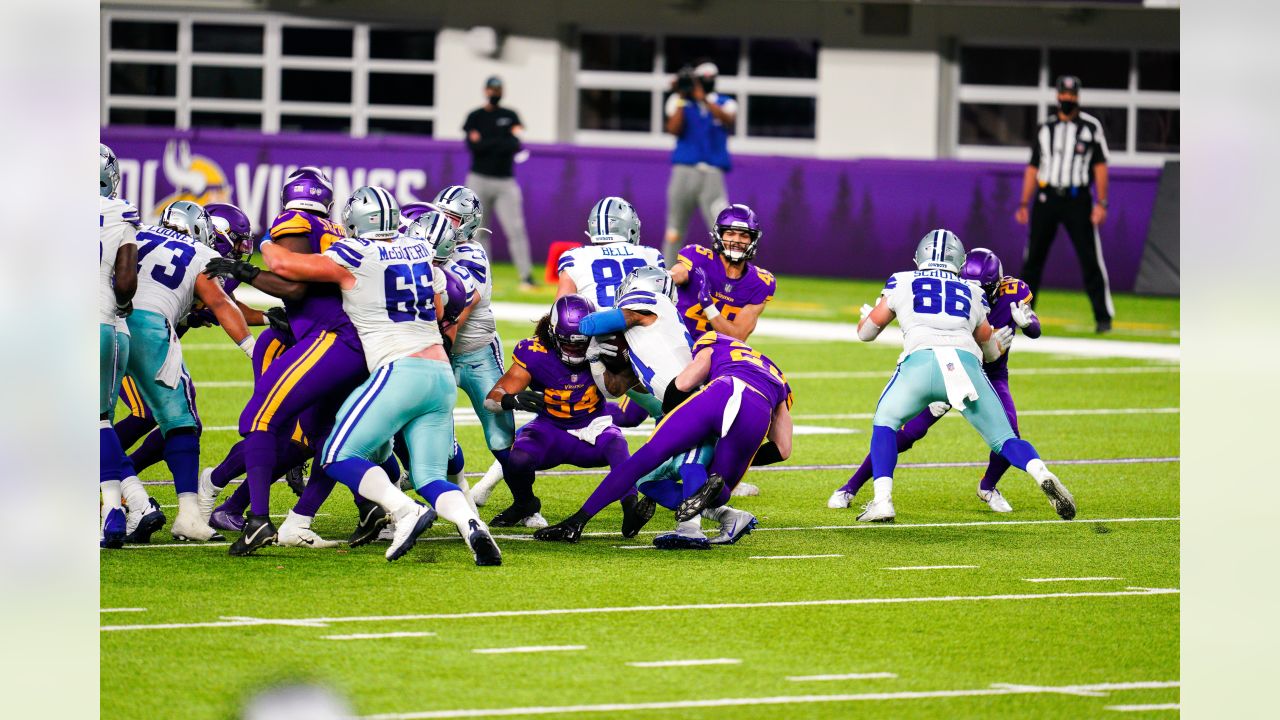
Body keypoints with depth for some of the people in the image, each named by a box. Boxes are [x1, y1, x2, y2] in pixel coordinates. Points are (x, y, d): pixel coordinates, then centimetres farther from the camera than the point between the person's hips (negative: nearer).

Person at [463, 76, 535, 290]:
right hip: (479, 180, 0)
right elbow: (473, 146, -8)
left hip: (505, 182, 0)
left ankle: (526, 276, -11)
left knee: (515, 229, -9)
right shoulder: (475, 117, 7)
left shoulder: (510, 116, 8)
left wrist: (485, 143, -12)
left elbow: (516, 144, -7)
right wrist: (502, 141, -10)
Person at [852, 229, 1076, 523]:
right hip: (966, 362, 1)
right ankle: (1042, 475, -21)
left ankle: (882, 501, 4)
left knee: (885, 422, 22)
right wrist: (1002, 341, 66)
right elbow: (992, 351, 43)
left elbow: (865, 332, 33)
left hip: (920, 360, -1)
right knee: (1003, 438, 10)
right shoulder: (971, 294, 30)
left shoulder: (901, 283, 25)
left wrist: (869, 312, 56)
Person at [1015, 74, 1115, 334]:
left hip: (1077, 200, -3)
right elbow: (1033, 168, 15)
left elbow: (1100, 166, 1)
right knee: (1033, 259, 2)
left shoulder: (1091, 127, 5)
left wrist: (1101, 203, -9)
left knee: (1090, 259, -7)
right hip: (1046, 198, 3)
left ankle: (1103, 317, -3)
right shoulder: (1045, 129, 14)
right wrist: (1024, 203, 7)